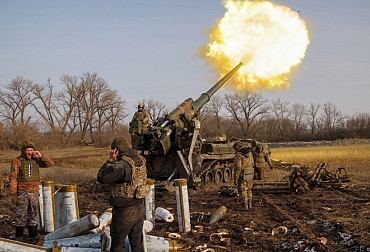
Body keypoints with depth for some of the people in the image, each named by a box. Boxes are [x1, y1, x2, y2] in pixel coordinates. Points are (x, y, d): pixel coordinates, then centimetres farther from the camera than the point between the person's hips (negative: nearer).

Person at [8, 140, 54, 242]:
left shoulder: (35, 160, 7)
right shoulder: (17, 162, -7)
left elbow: (50, 163, 7)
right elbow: (12, 179, -9)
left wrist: (40, 156, -7)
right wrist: (13, 194, -14)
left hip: (34, 192, 5)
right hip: (22, 192, -4)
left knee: (33, 214, 11)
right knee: (21, 215, -2)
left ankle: (33, 235, 20)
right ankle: (19, 236, 5)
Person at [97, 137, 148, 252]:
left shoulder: (122, 165, -22)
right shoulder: (140, 160, 3)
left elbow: (101, 177, -17)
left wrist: (110, 161, -10)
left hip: (125, 212, -7)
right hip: (140, 208, 7)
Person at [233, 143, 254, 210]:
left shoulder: (238, 155, -16)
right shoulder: (249, 153, 5)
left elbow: (237, 168, -20)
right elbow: (252, 164, 13)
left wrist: (235, 179, -15)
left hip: (242, 176, -6)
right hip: (250, 174, 6)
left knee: (243, 191, 6)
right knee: (249, 190, 20)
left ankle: (246, 206, 6)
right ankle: (250, 205, 22)